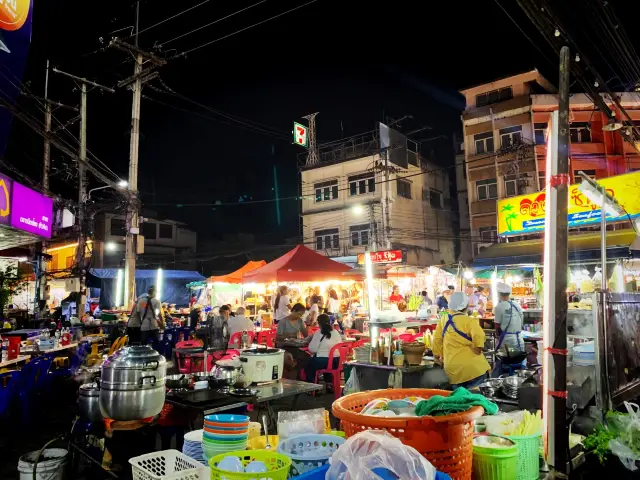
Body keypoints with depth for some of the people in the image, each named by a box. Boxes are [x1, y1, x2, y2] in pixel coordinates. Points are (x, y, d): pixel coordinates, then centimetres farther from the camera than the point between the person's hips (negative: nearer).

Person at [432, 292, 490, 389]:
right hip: (472, 367, -5)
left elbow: (437, 338, 12)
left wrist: (438, 354, 24)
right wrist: (477, 350, -12)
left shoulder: (444, 319, 6)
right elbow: (479, 336, -28)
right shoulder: (468, 321, -11)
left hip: (452, 369, 5)